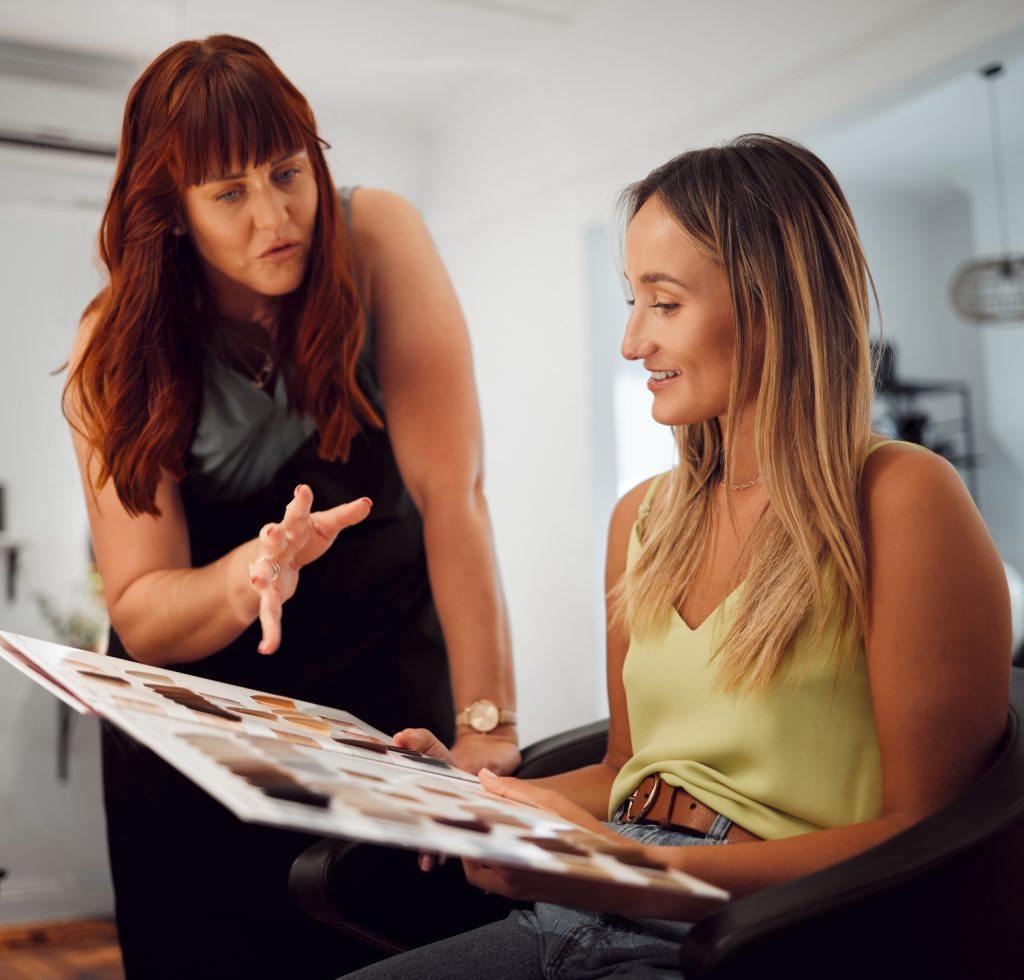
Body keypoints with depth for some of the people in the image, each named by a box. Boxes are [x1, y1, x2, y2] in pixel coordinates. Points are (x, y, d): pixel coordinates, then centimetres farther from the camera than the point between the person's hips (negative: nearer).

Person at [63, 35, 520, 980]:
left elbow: (452, 489, -23)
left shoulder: (378, 240, -18)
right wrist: (251, 572, -37)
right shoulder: (116, 352, -13)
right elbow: (138, 619, -15)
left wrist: (487, 728, -30)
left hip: (381, 674, -1)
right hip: (194, 704, 1)